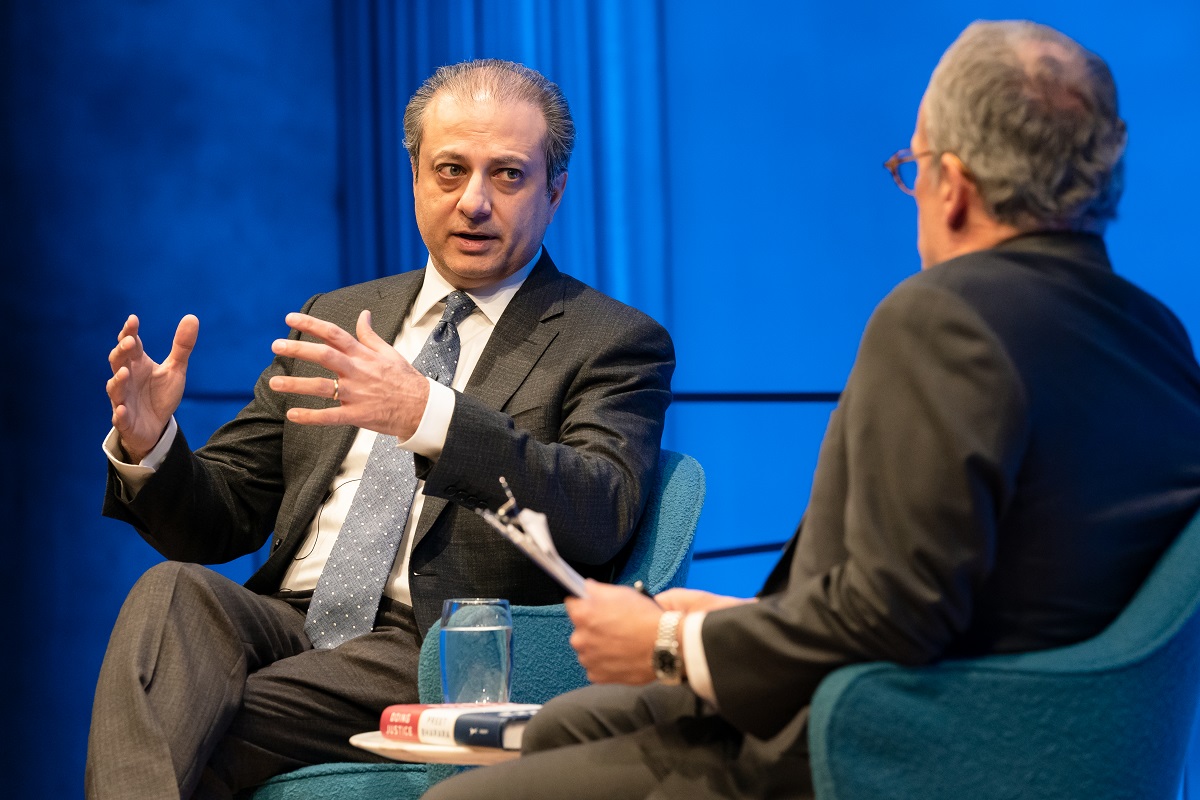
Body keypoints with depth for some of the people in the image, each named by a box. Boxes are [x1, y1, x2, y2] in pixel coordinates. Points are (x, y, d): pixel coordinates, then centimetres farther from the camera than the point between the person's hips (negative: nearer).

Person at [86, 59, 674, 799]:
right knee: (172, 591, -29)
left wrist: (426, 414, -28)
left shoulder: (615, 343, 6)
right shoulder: (334, 321, 22)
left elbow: (601, 516, -14)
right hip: (287, 622, 5)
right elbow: (219, 523, 21)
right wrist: (148, 446, -4)